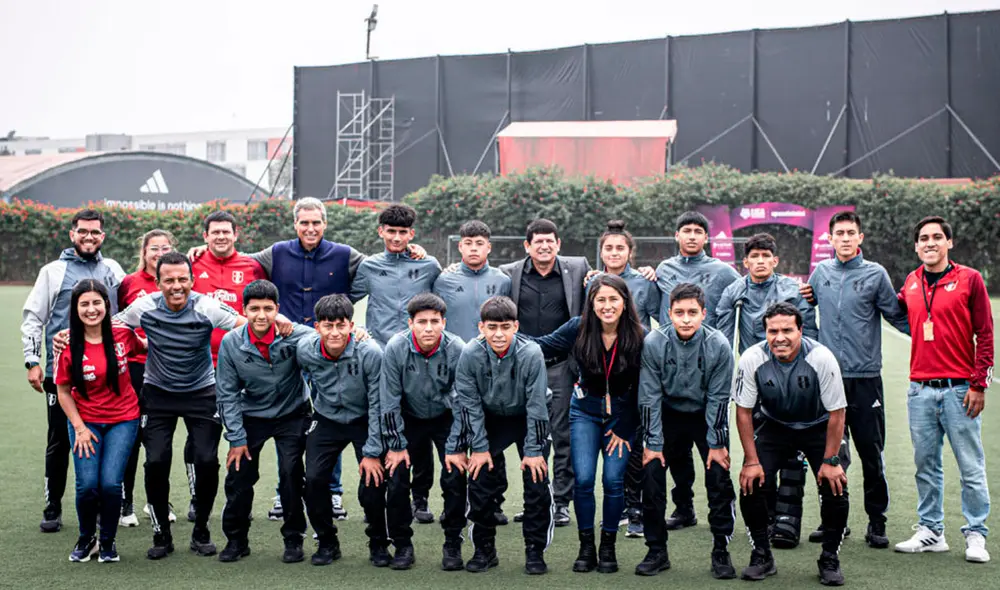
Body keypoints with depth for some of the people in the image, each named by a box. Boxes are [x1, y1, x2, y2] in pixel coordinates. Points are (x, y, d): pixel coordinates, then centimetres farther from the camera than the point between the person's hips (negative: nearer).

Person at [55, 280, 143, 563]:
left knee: (110, 483, -11)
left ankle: (108, 541, 14)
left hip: (122, 420, 0)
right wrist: (79, 428, -7)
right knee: (87, 484, -10)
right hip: (85, 421, 0)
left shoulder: (122, 334, -10)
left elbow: (142, 348, 15)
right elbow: (63, 391, -3)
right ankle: (86, 539, 19)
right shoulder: (67, 344, -12)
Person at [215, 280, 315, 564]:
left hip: (292, 415, -2)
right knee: (239, 476, 0)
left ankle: (293, 539, 9)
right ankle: (236, 539, 20)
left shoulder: (294, 336, -21)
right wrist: (236, 438, -7)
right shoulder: (231, 343, -14)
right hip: (251, 417, 2)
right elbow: (227, 393, -6)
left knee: (291, 474, -10)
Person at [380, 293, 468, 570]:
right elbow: (389, 401, -14)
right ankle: (402, 545, 9)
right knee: (396, 478, -9)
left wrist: (455, 447, -15)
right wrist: (396, 445, -13)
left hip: (445, 418, 0)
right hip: (408, 418, 0)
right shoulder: (396, 348, -23)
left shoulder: (457, 349, -24)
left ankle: (453, 544, 5)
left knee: (455, 477, -12)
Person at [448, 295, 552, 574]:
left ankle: (535, 550, 4)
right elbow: (469, 403, -14)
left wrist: (533, 451, -18)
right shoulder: (471, 354, -24)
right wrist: (479, 447, -13)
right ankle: (484, 548, 11)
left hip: (527, 419, -1)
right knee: (480, 480, -5)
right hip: (489, 420, 2)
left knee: (537, 481, -10)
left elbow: (536, 405, -21)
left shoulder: (531, 354, -29)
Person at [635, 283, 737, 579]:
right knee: (651, 472, -10)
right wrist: (653, 442, -12)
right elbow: (649, 396, -13)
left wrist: (717, 443, -12)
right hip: (668, 413, 1)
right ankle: (657, 551, 4)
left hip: (707, 416, -1)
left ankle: (721, 551, 4)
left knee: (719, 476, -12)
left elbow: (718, 398, -13)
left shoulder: (718, 345, -22)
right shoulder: (654, 343, -21)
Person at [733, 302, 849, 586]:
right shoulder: (752, 359, -23)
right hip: (775, 427, 2)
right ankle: (762, 557, 6)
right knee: (749, 484, -13)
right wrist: (752, 461, -13)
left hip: (818, 427, -1)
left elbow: (836, 413, -17)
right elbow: (744, 411, -11)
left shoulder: (821, 358, -28)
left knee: (835, 487, -17)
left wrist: (830, 461, -17)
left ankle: (830, 559, 4)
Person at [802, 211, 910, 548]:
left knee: (871, 452, -1)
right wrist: (802, 297, 6)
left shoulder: (875, 274, -1)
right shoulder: (821, 273, 10)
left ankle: (876, 521, 9)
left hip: (865, 378, -3)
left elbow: (898, 317, 0)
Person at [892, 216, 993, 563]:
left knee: (971, 467, -1)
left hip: (959, 389, -4)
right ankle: (930, 531, 18)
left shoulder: (969, 279, -2)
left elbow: (985, 335, -3)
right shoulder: (911, 283, 10)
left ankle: (976, 535, 7)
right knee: (926, 465, 9)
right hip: (920, 390, 4)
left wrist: (979, 384, -8)